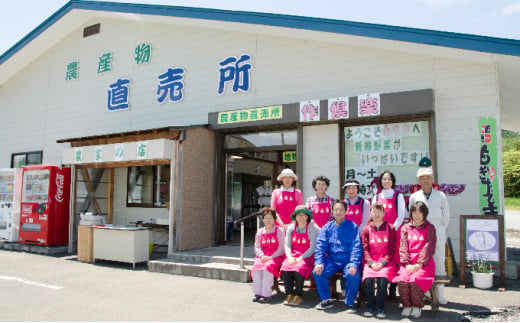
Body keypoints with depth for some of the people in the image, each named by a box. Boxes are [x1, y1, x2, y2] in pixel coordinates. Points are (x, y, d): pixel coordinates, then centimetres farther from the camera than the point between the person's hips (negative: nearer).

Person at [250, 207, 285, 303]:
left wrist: (271, 257, -15)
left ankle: (266, 294, -27)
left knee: (268, 267, -33)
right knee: (256, 267, -27)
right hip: (263, 256, 4)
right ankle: (257, 293, -21)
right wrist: (262, 256, -9)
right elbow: (257, 247, 11)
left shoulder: (279, 231, 4)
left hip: (276, 256, -4)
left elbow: (281, 248, -3)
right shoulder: (260, 232, 17)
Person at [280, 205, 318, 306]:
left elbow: (312, 248, -8)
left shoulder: (312, 229, -3)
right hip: (293, 255, 4)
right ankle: (289, 294, -11)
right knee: (285, 268, -25)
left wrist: (300, 259, -16)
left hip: (307, 257, -4)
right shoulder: (291, 228, 9)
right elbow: (287, 245, 6)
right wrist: (290, 257, -12)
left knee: (298, 269, -31)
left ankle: (299, 296, -14)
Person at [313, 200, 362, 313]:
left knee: (353, 275, -31)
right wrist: (319, 262, -13)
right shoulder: (327, 227, 9)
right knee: (317, 272, -21)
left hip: (348, 260, -2)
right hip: (332, 259, 3)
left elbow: (356, 247, -8)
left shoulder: (353, 227, 1)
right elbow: (320, 245, 2)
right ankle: (326, 300, 1)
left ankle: (349, 303, -5)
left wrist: (354, 264, -22)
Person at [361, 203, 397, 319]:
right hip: (370, 262, 1)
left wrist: (382, 263, -12)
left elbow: (391, 249, 1)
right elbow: (365, 249, 4)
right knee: (367, 279, -26)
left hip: (386, 261, -1)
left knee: (382, 279, -29)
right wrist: (371, 263, -12)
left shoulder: (390, 228, 7)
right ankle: (370, 306, -7)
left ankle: (380, 308, -13)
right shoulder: (366, 230, 10)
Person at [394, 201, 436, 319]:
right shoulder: (405, 228, 15)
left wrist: (418, 265, -13)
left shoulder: (429, 228, 8)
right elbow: (402, 247, 5)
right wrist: (407, 264, -11)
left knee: (415, 280, -30)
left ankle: (417, 307, -7)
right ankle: (407, 306, -5)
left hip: (424, 264, -2)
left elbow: (429, 248, -2)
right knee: (402, 280, -27)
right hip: (407, 263, 2)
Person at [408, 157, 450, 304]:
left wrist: (440, 231, 9)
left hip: (437, 234, 0)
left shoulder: (441, 196, 4)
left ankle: (440, 294, 14)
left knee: (439, 263, 3)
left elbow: (446, 217, 11)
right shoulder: (414, 197, 6)